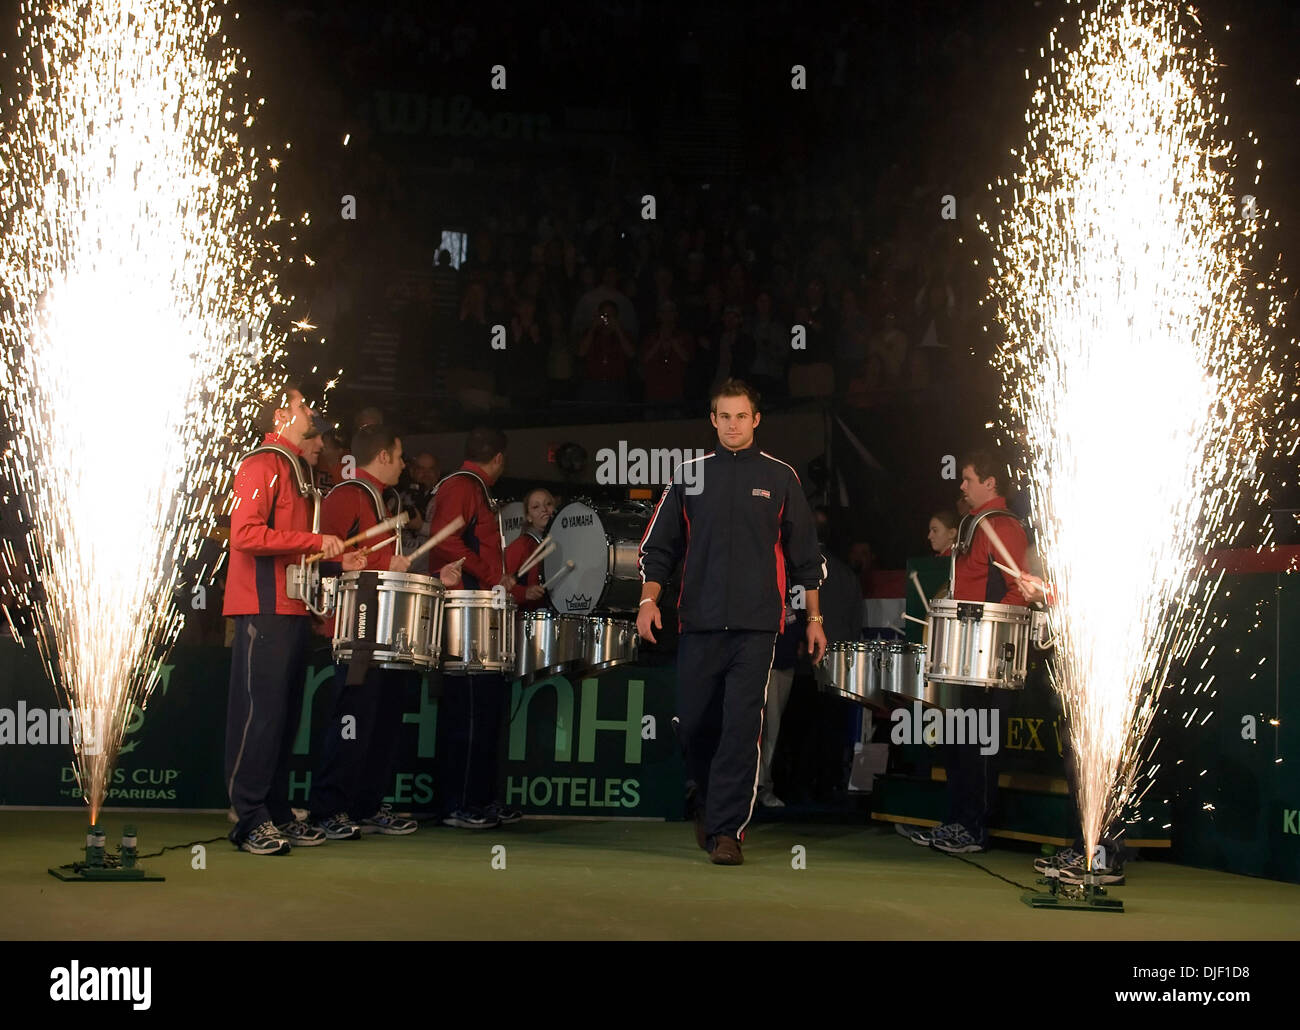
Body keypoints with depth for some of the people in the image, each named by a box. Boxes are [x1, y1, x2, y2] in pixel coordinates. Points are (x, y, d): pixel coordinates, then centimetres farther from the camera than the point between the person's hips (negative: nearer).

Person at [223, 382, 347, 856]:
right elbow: (246, 534, -19)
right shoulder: (261, 465, -8)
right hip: (264, 609, -9)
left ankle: (278, 812, 16)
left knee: (285, 713, 11)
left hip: (293, 608, 9)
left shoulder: (298, 470, 22)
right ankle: (250, 819, -4)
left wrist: (335, 555, 13)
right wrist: (315, 541, -17)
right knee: (261, 712, -8)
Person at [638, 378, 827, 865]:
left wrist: (814, 618, 8)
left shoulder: (780, 478, 7)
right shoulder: (690, 476, 9)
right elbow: (659, 544, 11)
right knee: (695, 724, 7)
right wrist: (649, 600, -3)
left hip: (756, 624, -2)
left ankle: (728, 830, -5)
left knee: (742, 726, -10)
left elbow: (805, 554, 10)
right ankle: (707, 804, 33)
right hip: (699, 623, 2)